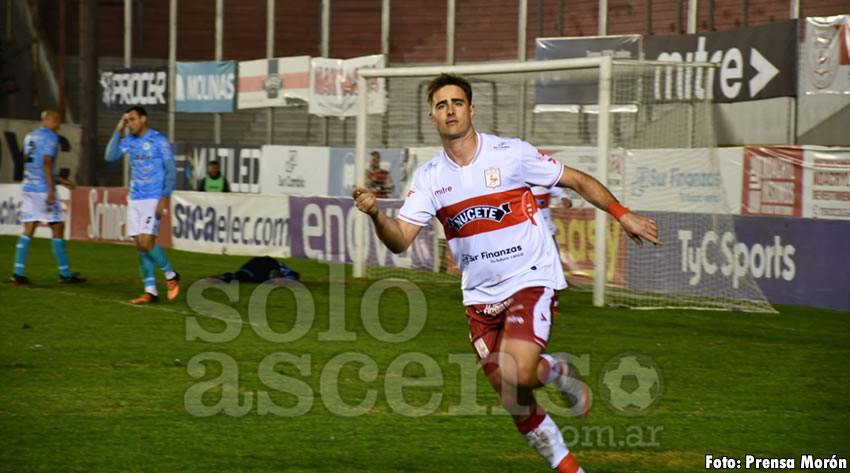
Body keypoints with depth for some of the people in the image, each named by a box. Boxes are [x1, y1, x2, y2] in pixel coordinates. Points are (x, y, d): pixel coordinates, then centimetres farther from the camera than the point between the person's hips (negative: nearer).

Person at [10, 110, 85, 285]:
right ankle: (65, 274, 4)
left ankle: (18, 273, -3)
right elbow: (46, 162, -17)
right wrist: (51, 189, -19)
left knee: (28, 231, 5)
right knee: (58, 228, 1)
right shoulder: (50, 137, -7)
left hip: (29, 187, 8)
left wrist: (60, 180, 28)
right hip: (43, 189, -8)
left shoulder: (30, 136, 19)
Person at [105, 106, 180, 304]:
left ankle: (171, 276, 6)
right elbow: (110, 156, 0)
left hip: (153, 200, -6)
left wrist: (166, 197, -15)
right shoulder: (129, 140, 10)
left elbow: (171, 171, -8)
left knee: (146, 243, -15)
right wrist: (118, 130, -3)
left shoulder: (159, 140, -8)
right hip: (135, 200, 6)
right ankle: (150, 291, 6)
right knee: (140, 246, 3)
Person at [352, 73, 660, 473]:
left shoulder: (511, 154, -9)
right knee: (514, 402, 4)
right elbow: (400, 240, -8)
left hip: (531, 280, -4)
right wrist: (375, 215, -28)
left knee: (516, 375, -25)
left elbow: (576, 180, 1)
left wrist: (622, 215, -5)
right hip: (481, 297, 4)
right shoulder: (429, 178, -1)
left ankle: (557, 372, 9)